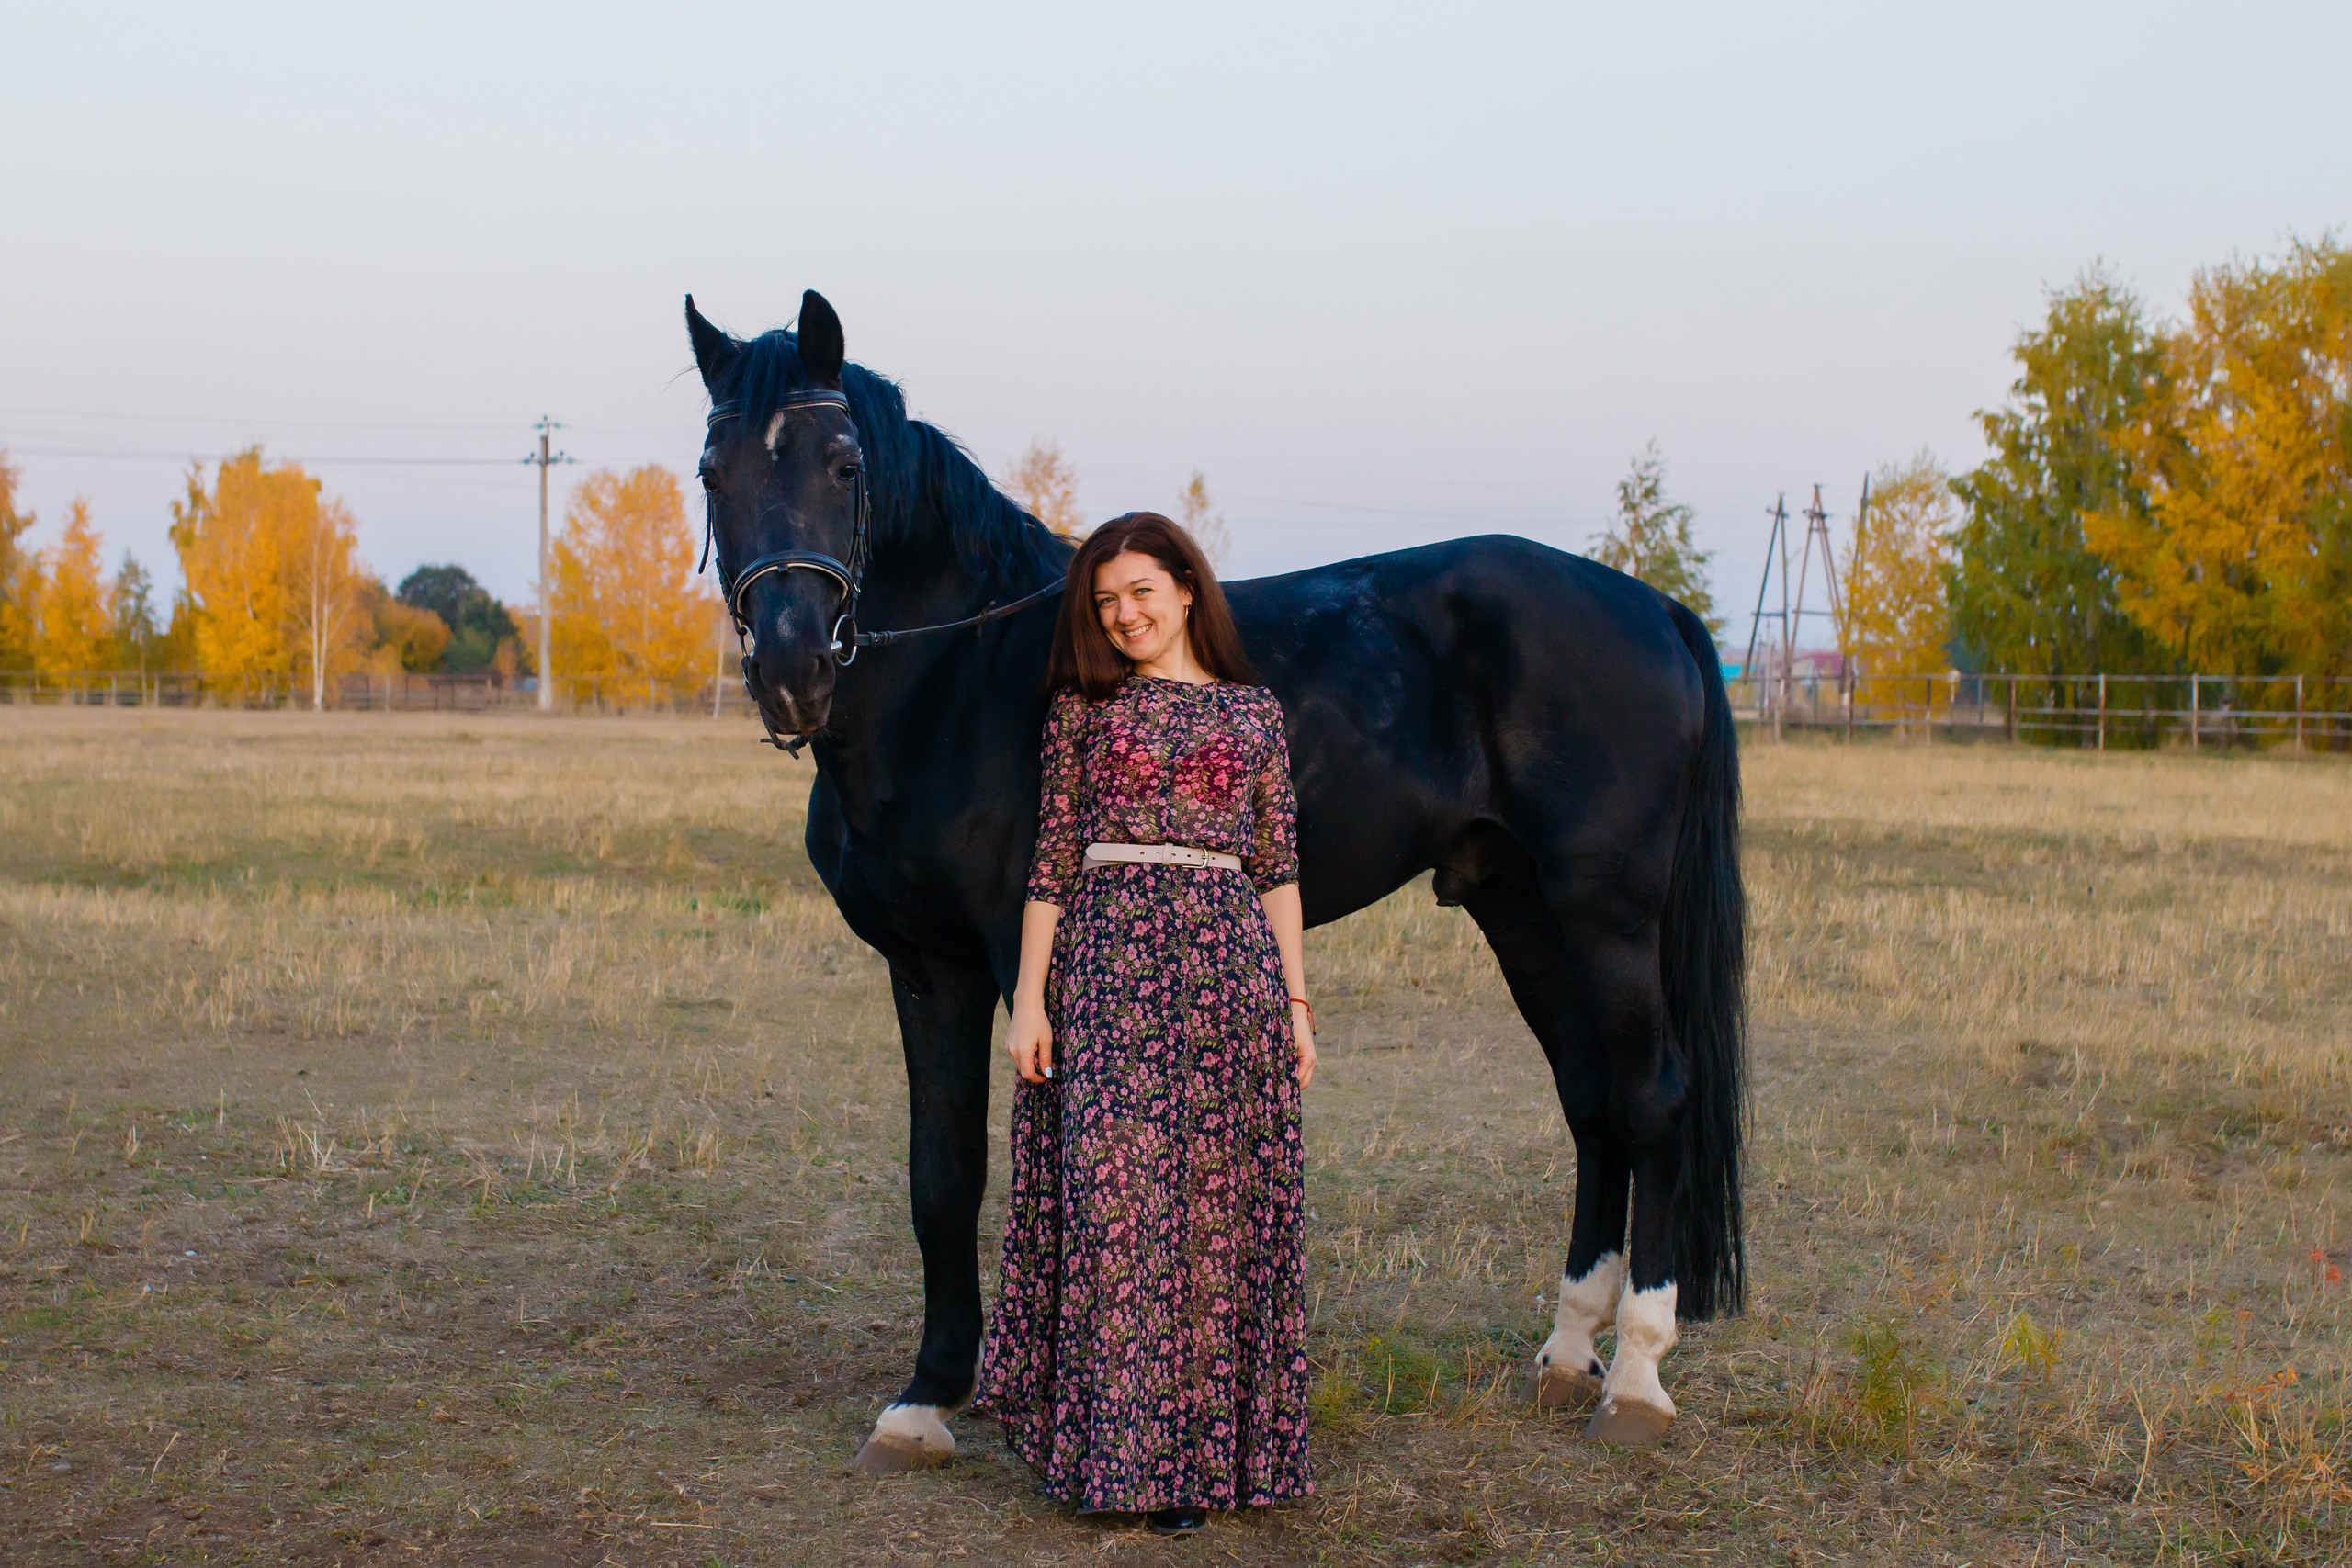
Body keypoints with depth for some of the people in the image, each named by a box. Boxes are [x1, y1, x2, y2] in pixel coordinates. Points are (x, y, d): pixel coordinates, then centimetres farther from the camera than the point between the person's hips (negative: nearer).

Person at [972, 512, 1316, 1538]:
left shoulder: (1255, 713, 10)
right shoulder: (1083, 708, 6)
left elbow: (1277, 870, 10)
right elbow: (1053, 862, 4)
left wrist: (1296, 1001, 5)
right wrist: (1030, 998, -2)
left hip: (1230, 963, 1)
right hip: (1109, 961, -1)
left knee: (1218, 1205, 3)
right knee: (1112, 1195, -3)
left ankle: (1207, 1456, 12)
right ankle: (1120, 1453, 4)